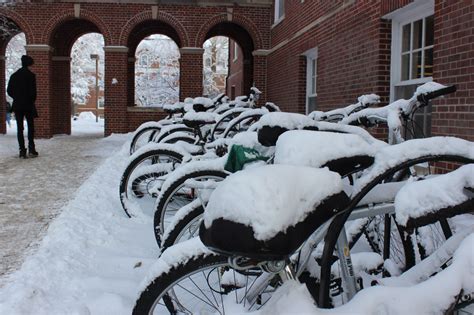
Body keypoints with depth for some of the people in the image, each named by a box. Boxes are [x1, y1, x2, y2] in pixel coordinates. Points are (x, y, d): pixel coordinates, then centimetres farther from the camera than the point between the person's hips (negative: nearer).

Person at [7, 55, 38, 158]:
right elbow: (33, 91, -12)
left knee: (20, 128, 5)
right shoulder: (31, 75, -7)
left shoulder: (14, 75, 5)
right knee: (31, 126, 9)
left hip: (17, 105, 3)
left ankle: (22, 151, 0)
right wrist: (32, 101, 4)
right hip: (28, 105, -3)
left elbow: (9, 91, 5)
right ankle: (31, 149, 3)